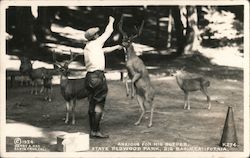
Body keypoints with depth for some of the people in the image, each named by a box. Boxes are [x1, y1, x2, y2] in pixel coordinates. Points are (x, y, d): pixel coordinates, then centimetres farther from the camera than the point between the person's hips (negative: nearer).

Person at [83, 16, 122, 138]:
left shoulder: (87, 48, 18)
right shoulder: (96, 43, -4)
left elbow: (104, 50, 34)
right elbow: (108, 32, 10)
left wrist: (116, 47, 46)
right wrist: (111, 22, 28)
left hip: (90, 76, 9)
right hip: (97, 76, -9)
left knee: (92, 105, 11)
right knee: (99, 105, -7)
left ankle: (92, 130, 15)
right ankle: (96, 131, -8)